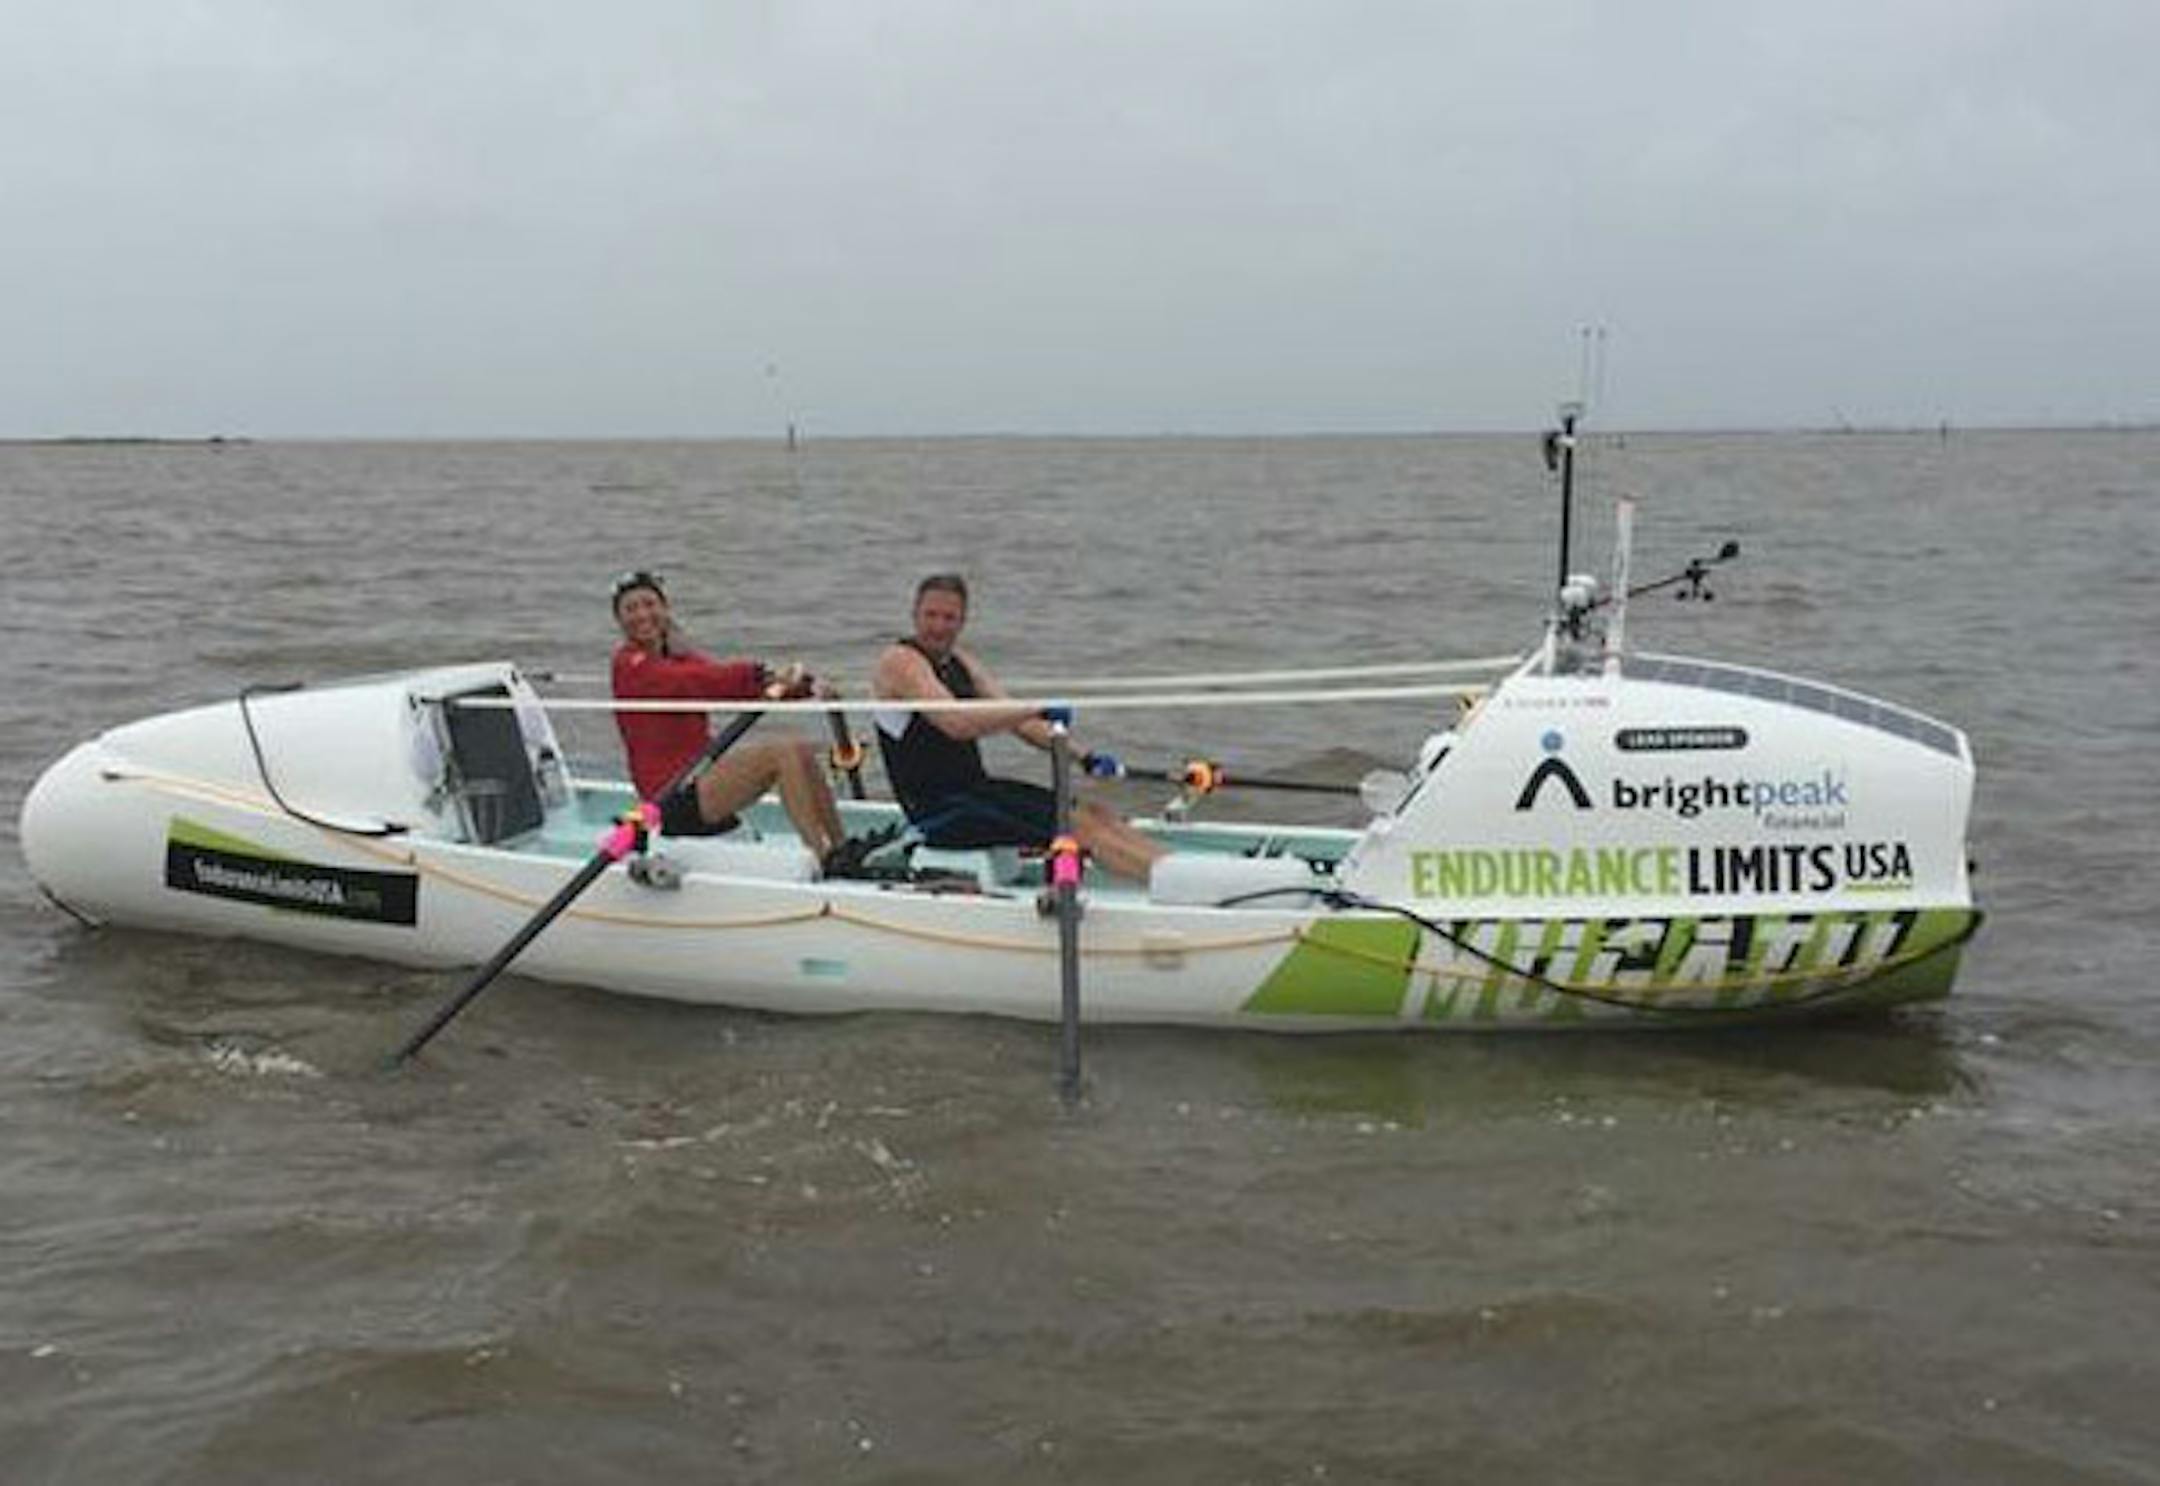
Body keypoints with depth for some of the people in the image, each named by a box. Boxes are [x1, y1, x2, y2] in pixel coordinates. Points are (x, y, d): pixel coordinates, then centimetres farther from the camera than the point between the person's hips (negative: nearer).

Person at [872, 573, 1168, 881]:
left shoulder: (959, 662, 14)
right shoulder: (900, 661, -13)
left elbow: (1013, 717, 8)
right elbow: (956, 724, -29)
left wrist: (1084, 756, -4)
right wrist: (1037, 710, -30)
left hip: (975, 788, 8)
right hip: (940, 812, -8)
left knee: (1095, 813, -3)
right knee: (1080, 827, -17)